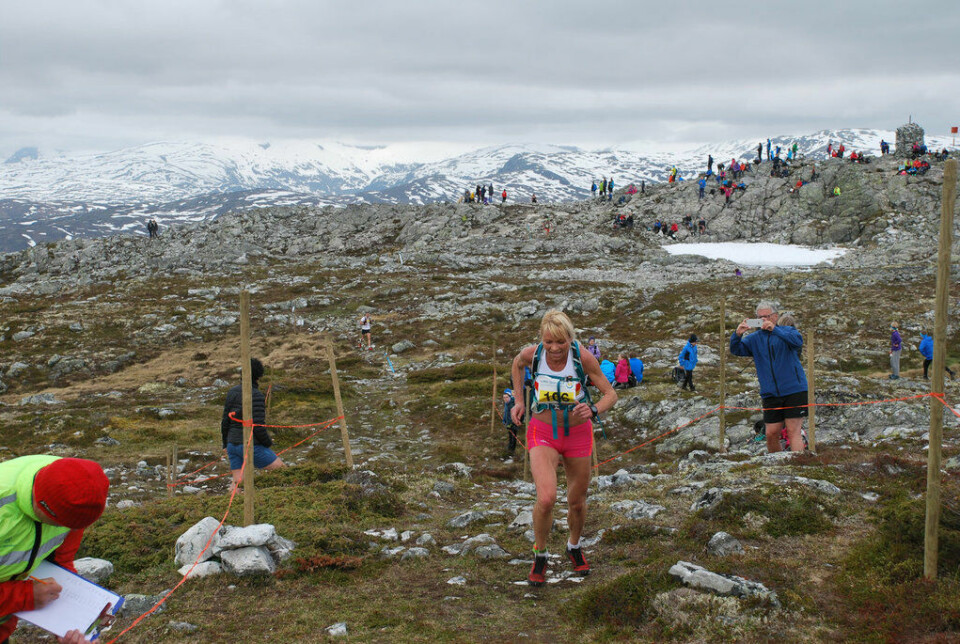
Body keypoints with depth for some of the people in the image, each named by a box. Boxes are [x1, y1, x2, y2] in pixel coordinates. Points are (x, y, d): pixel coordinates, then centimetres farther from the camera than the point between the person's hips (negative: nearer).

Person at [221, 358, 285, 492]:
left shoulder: (232, 391, 7)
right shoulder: (256, 396, -14)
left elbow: (225, 421, 11)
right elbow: (258, 426, -18)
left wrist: (226, 444, 21)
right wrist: (268, 442, -2)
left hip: (232, 444, 7)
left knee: (237, 484, 9)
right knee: (281, 469, 6)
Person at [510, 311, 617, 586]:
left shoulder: (583, 357, -18)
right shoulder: (532, 354, -15)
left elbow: (611, 394, -10)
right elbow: (517, 364, 11)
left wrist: (594, 410, -30)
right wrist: (519, 400, 7)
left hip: (578, 434, 1)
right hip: (543, 433, -1)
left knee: (577, 502, 14)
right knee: (546, 498, -21)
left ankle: (574, 547, 45)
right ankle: (539, 555, 6)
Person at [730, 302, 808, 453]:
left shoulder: (787, 331, 3)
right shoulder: (754, 338, 11)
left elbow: (798, 341, -19)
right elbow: (736, 350, -1)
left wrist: (774, 329, -32)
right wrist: (737, 334, -23)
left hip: (794, 390, -3)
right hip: (770, 394, 3)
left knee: (793, 431, -7)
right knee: (771, 434, 3)